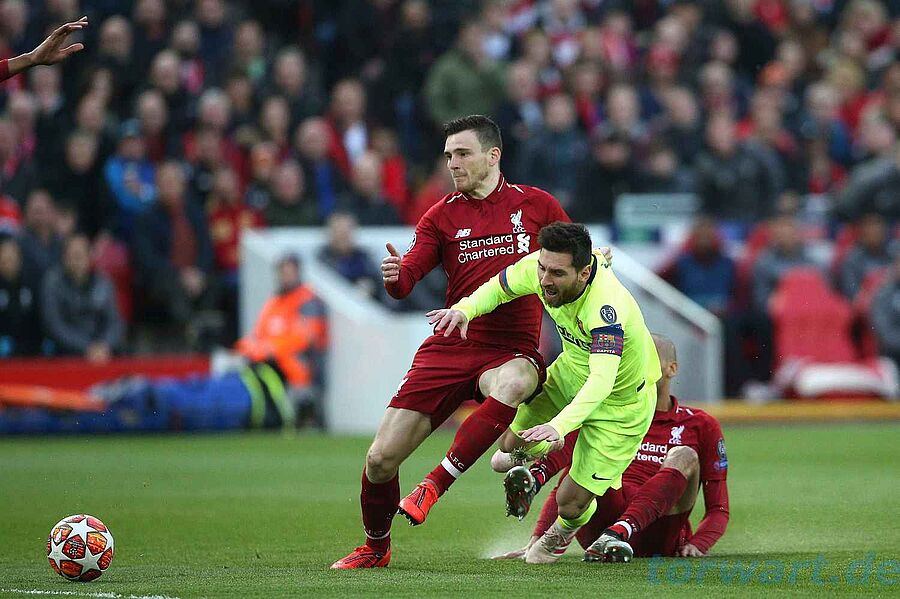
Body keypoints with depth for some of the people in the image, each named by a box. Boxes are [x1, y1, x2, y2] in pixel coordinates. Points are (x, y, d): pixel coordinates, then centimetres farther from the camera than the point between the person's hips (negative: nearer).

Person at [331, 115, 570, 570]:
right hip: (450, 346, 2)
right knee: (381, 458, -6)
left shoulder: (536, 205, 6)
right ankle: (375, 547, 21)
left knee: (510, 385, -42)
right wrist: (394, 278, -26)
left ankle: (436, 483, -32)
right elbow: (406, 280, -2)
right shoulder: (442, 216, 8)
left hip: (512, 352, -2)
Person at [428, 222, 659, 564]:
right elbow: (498, 287, -1)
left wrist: (559, 426, -66)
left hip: (621, 401, -6)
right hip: (571, 371, 6)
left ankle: (562, 532, 35)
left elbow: (601, 380, -52)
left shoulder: (606, 307, -43)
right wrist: (465, 309, -22)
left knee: (571, 503, -4)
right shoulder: (541, 266, -22)